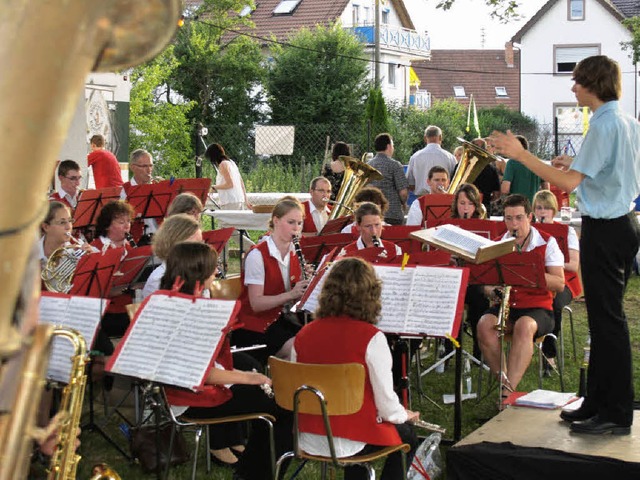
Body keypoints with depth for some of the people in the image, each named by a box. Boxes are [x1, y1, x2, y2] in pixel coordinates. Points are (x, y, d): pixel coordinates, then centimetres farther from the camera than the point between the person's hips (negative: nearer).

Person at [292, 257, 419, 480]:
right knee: (406, 435, 25)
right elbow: (385, 402, -14)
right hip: (347, 443, -5)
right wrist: (404, 415, 9)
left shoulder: (303, 334, -3)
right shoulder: (371, 338, -17)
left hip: (308, 440, 5)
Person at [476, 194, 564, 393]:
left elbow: (559, 284, -9)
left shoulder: (547, 243, -1)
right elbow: (486, 282, 9)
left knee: (524, 326, -38)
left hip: (538, 308, -3)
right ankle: (506, 382, -20)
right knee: (484, 325, -30)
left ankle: (507, 392, -40)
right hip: (505, 307, 3)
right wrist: (493, 290, -16)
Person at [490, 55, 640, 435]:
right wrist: (577, 163, 18)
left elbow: (568, 182, -23)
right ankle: (598, 403, 23)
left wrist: (521, 154, -19)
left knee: (607, 318, -4)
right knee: (606, 317, 14)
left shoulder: (604, 125, -18)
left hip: (604, 229, -10)